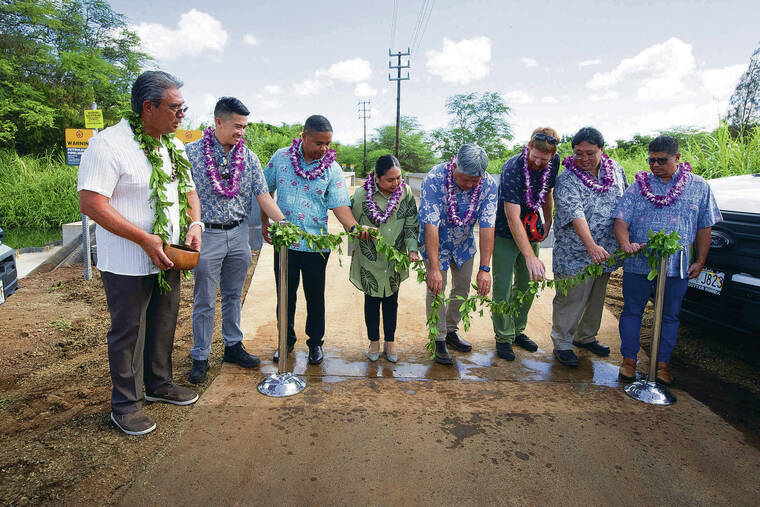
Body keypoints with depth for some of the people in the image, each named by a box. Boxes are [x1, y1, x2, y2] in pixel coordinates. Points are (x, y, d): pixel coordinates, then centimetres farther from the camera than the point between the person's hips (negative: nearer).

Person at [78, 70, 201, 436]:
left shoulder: (173, 146, 9)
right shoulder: (109, 144, -16)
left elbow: (188, 190, 17)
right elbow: (91, 204, -21)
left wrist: (194, 224, -2)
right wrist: (145, 239, -24)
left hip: (167, 258, 7)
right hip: (128, 265, -7)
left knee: (163, 327, 19)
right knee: (128, 333, 6)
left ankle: (159, 384, 39)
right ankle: (125, 405, 24)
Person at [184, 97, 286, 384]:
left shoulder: (248, 157, 3)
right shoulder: (192, 152, -6)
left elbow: (263, 195, 0)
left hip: (238, 234, 4)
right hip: (207, 234, -3)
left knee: (233, 295, 16)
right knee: (204, 301, 5)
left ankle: (233, 346, 30)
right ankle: (200, 357, 19)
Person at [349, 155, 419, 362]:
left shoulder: (406, 193, -6)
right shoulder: (361, 194, -13)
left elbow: (411, 225, -5)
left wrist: (412, 249, -16)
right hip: (370, 261, -2)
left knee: (391, 301, 14)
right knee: (372, 301, 11)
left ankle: (390, 342, 30)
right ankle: (374, 342, 29)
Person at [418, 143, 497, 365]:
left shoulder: (488, 185, -23)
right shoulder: (434, 180, -32)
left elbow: (487, 226, -25)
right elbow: (431, 225, -36)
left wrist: (485, 268, -30)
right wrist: (434, 268, -40)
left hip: (464, 244, 4)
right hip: (435, 243, -3)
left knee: (462, 289, 12)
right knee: (436, 290, -4)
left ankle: (451, 330, 33)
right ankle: (439, 340, 13)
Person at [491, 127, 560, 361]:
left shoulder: (554, 163, -9)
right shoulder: (512, 169, -29)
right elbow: (513, 218, -33)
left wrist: (547, 223, 9)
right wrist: (531, 257, -38)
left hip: (530, 231, 6)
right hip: (505, 233, -6)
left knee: (528, 285, 12)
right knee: (502, 288, -3)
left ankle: (517, 331, 27)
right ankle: (504, 338, 11)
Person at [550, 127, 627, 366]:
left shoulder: (615, 169, 4)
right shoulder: (567, 180, -16)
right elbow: (575, 214, -28)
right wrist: (591, 245, -41)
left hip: (605, 252, 7)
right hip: (574, 254, -6)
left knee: (596, 298, 19)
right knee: (571, 300, 0)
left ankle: (586, 337, 37)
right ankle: (562, 344, 16)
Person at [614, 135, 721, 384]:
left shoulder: (698, 186, 6)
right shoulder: (639, 185, 3)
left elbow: (705, 227, 9)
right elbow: (621, 221, -3)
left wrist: (700, 261, 6)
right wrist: (626, 244, -21)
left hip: (677, 267, 1)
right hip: (637, 263, 0)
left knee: (670, 315, 10)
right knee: (632, 311, 7)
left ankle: (663, 363, 23)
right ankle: (629, 359, 20)